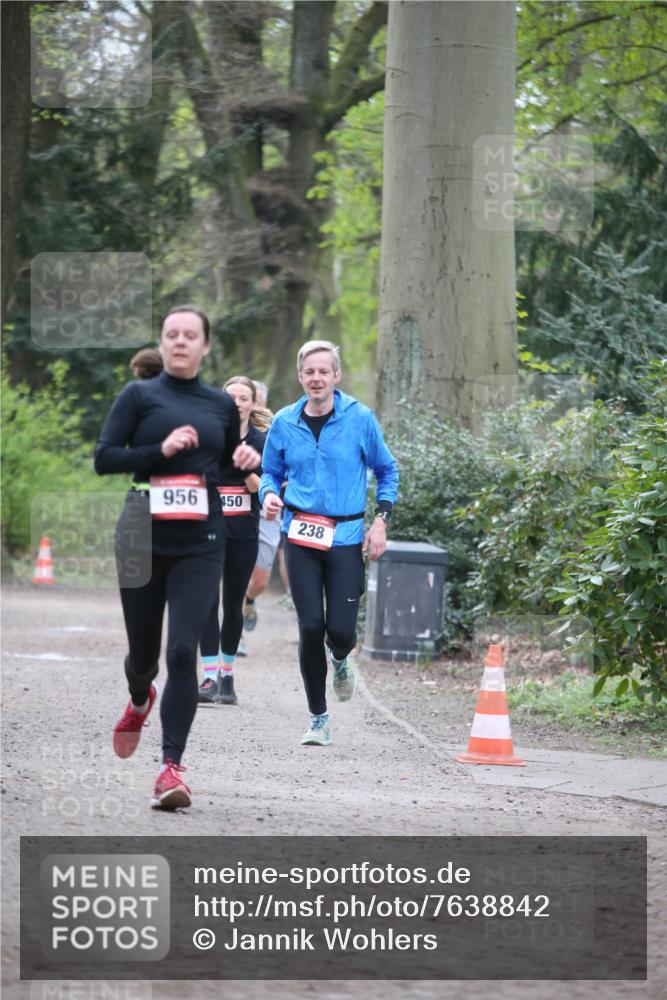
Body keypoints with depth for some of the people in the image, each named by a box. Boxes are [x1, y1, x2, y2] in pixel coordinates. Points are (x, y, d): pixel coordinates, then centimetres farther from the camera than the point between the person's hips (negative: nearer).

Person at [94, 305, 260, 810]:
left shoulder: (222, 404, 9)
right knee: (144, 650, 12)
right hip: (143, 539, 0)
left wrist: (247, 458, 2)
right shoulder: (139, 395, 0)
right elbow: (104, 458, -7)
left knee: (183, 652, -13)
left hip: (200, 545, 1)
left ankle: (172, 767, -13)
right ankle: (140, 701, 49)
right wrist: (160, 451, -19)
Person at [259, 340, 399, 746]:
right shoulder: (285, 423, 4)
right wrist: (269, 494, -6)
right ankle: (319, 719, 8)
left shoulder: (360, 418, -1)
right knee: (311, 626, -5)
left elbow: (387, 470, 10)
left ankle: (341, 660, 32)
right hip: (300, 536, 1)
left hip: (346, 537, -1)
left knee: (341, 629, -8)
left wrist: (382, 519, 0)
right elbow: (271, 472, 16)